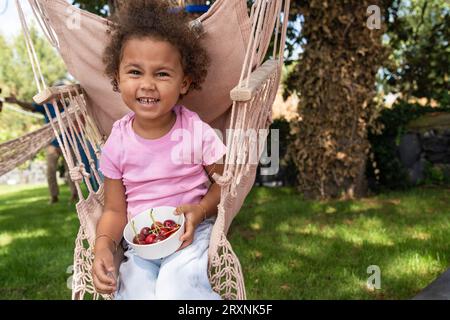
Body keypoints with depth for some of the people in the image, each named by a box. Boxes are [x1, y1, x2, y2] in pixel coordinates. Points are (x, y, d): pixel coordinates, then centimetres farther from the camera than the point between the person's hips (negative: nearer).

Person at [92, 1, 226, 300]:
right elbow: (115, 210, 2)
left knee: (175, 290, -26)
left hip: (191, 234, -2)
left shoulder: (197, 133, -10)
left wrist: (200, 210, -17)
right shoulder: (117, 144, -5)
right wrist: (103, 246, -16)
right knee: (136, 291, -23)